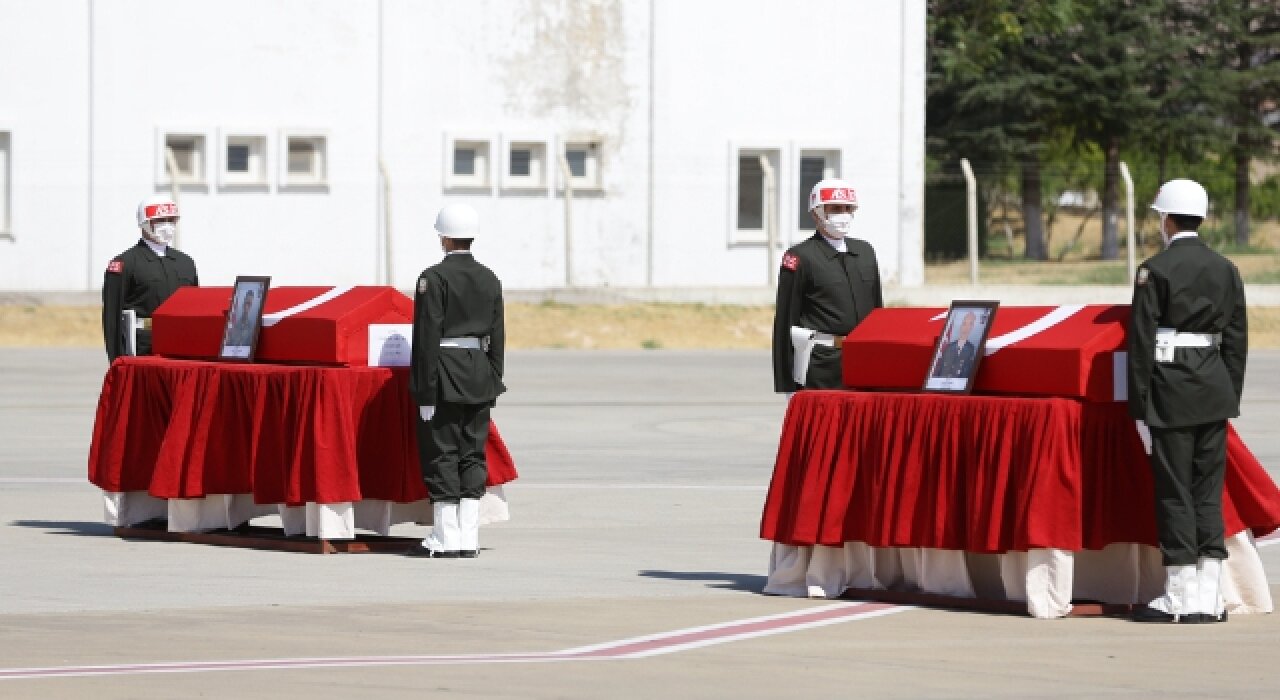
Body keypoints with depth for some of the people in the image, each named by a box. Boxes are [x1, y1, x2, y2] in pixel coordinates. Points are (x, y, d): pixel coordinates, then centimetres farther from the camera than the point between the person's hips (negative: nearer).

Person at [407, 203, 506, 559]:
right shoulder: (490, 279, 7)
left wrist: (425, 391, -12)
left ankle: (446, 538, -2)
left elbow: (428, 337, -13)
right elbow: (497, 337, 9)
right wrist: (493, 382, 15)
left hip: (445, 376, -6)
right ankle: (468, 538, 6)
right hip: (480, 378, 6)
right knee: (473, 455, 8)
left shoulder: (434, 278, -10)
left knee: (441, 454, -1)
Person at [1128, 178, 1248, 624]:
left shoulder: (1155, 270, -8)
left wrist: (1139, 407, -6)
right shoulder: (1226, 270, 8)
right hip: (1216, 388, 5)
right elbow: (1237, 340, 9)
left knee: (1174, 491, -1)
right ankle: (1208, 599, 7)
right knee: (1208, 492, 8)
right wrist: (1231, 397, 15)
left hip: (1172, 391, -5)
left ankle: (1179, 599, -1)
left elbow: (1142, 341, -9)